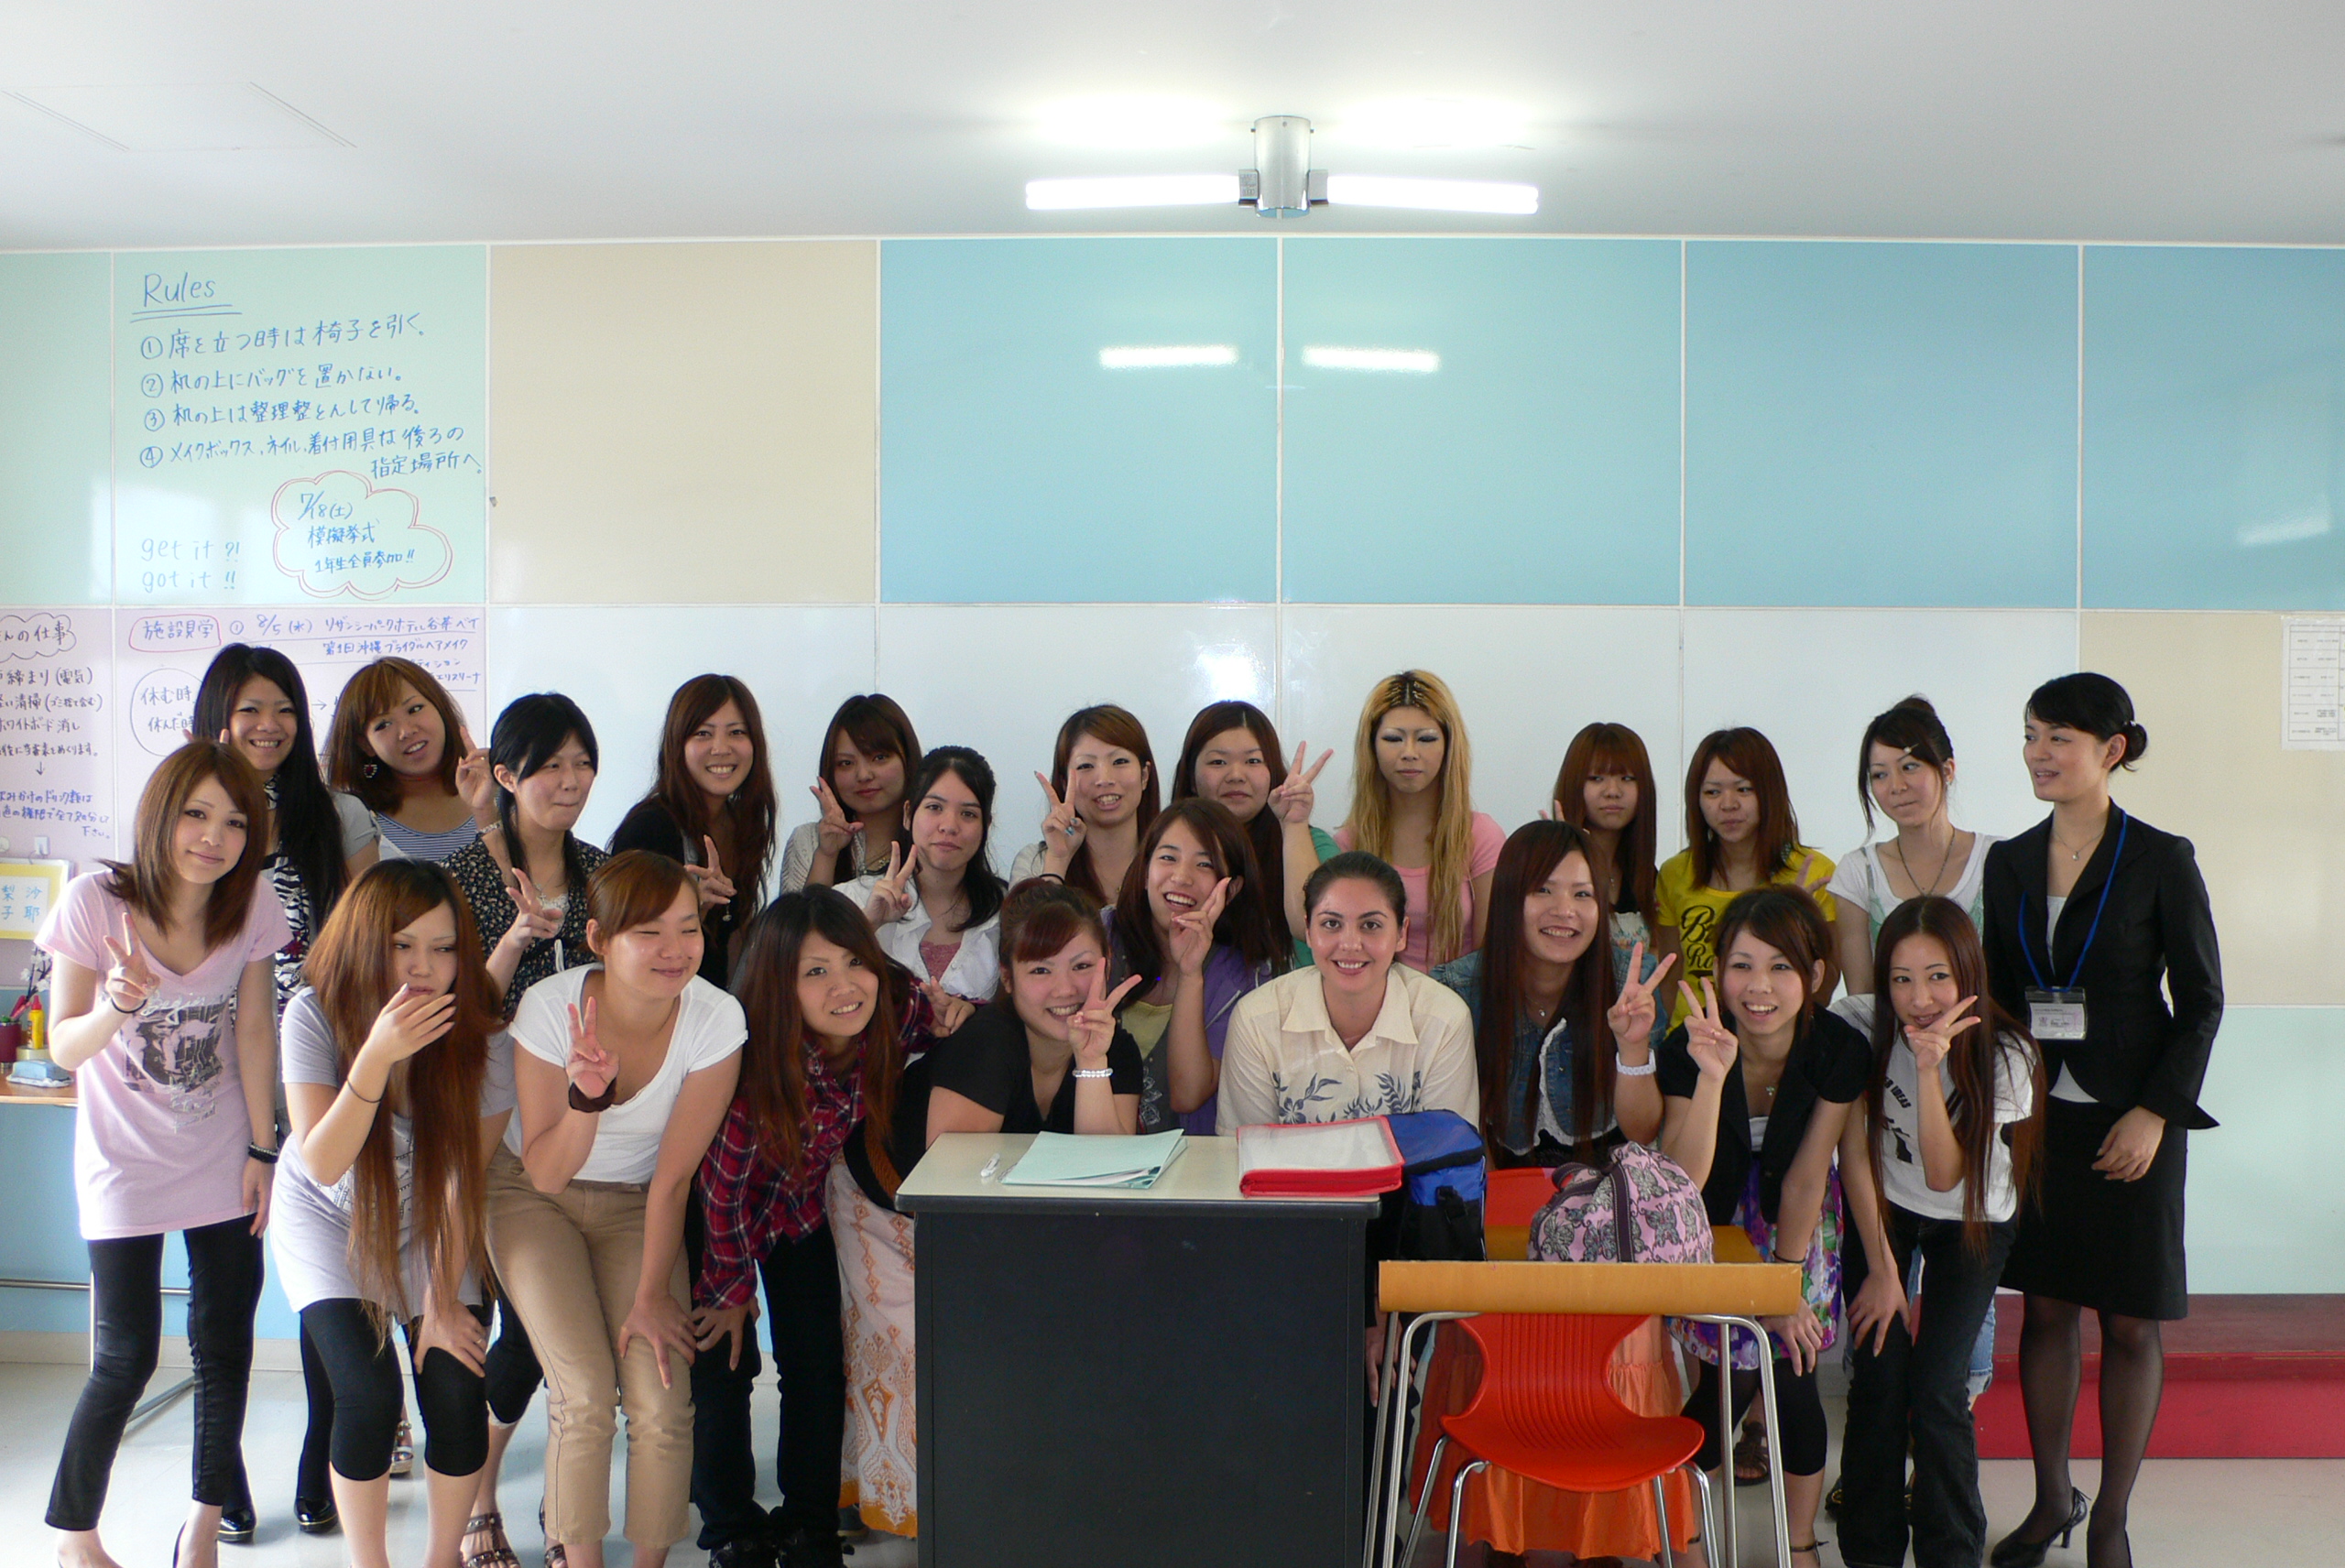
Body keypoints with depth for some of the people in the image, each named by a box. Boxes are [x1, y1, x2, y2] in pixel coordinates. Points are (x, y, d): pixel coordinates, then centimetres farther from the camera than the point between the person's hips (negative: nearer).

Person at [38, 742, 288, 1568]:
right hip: (125, 1160, -3)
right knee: (126, 1358, -3)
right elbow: (63, 1047, -13)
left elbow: (254, 1031, 0)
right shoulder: (96, 901, -17)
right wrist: (116, 1008, -35)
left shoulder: (253, 905, -8)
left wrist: (262, 1150, 1)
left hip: (223, 1157, 3)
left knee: (225, 1344, 7)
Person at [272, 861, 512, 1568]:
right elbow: (324, 1164, -29)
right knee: (369, 1394, -18)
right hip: (329, 1221, -1)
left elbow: (465, 1178, -13)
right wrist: (377, 1055, -43)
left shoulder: (481, 1039, -23)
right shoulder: (317, 1015, -24)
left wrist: (443, 1299, -8)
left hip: (429, 1228, 1)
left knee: (458, 1392, -12)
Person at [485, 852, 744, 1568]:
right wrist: (586, 1095, -36)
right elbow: (546, 1172, -18)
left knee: (661, 1399, -14)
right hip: (535, 1198, -1)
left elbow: (674, 1174, -13)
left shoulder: (715, 1018, -23)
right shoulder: (550, 1006, -24)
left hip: (637, 1205, 1)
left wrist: (652, 1295, -11)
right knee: (586, 1392, -18)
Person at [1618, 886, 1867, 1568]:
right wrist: (1713, 1076, -42)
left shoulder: (1839, 1050, -20)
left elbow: (1805, 1177, -12)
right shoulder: (1690, 1047, -26)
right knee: (1732, 1366, -11)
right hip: (1713, 1223, -1)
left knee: (1789, 1367, -8)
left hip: (1796, 1225, 1)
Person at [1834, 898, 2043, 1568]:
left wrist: (1931, 1066, -40)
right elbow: (1854, 1152, -13)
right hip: (1882, 1210, 1)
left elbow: (1944, 1175, -30)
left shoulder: (2004, 1055, -24)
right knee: (1878, 1377, -9)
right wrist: (1881, 1268, -13)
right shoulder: (1859, 1026, -22)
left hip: (1973, 1220, -1)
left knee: (1936, 1388, -12)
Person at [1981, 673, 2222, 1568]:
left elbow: (2201, 1002, -6)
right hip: (2036, 1115, 4)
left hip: (2130, 1119, -4)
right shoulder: (2008, 862, 6)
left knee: (2130, 1322, 4)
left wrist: (2155, 1112, -14)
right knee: (2044, 1309, 10)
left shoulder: (2161, 861, -7)